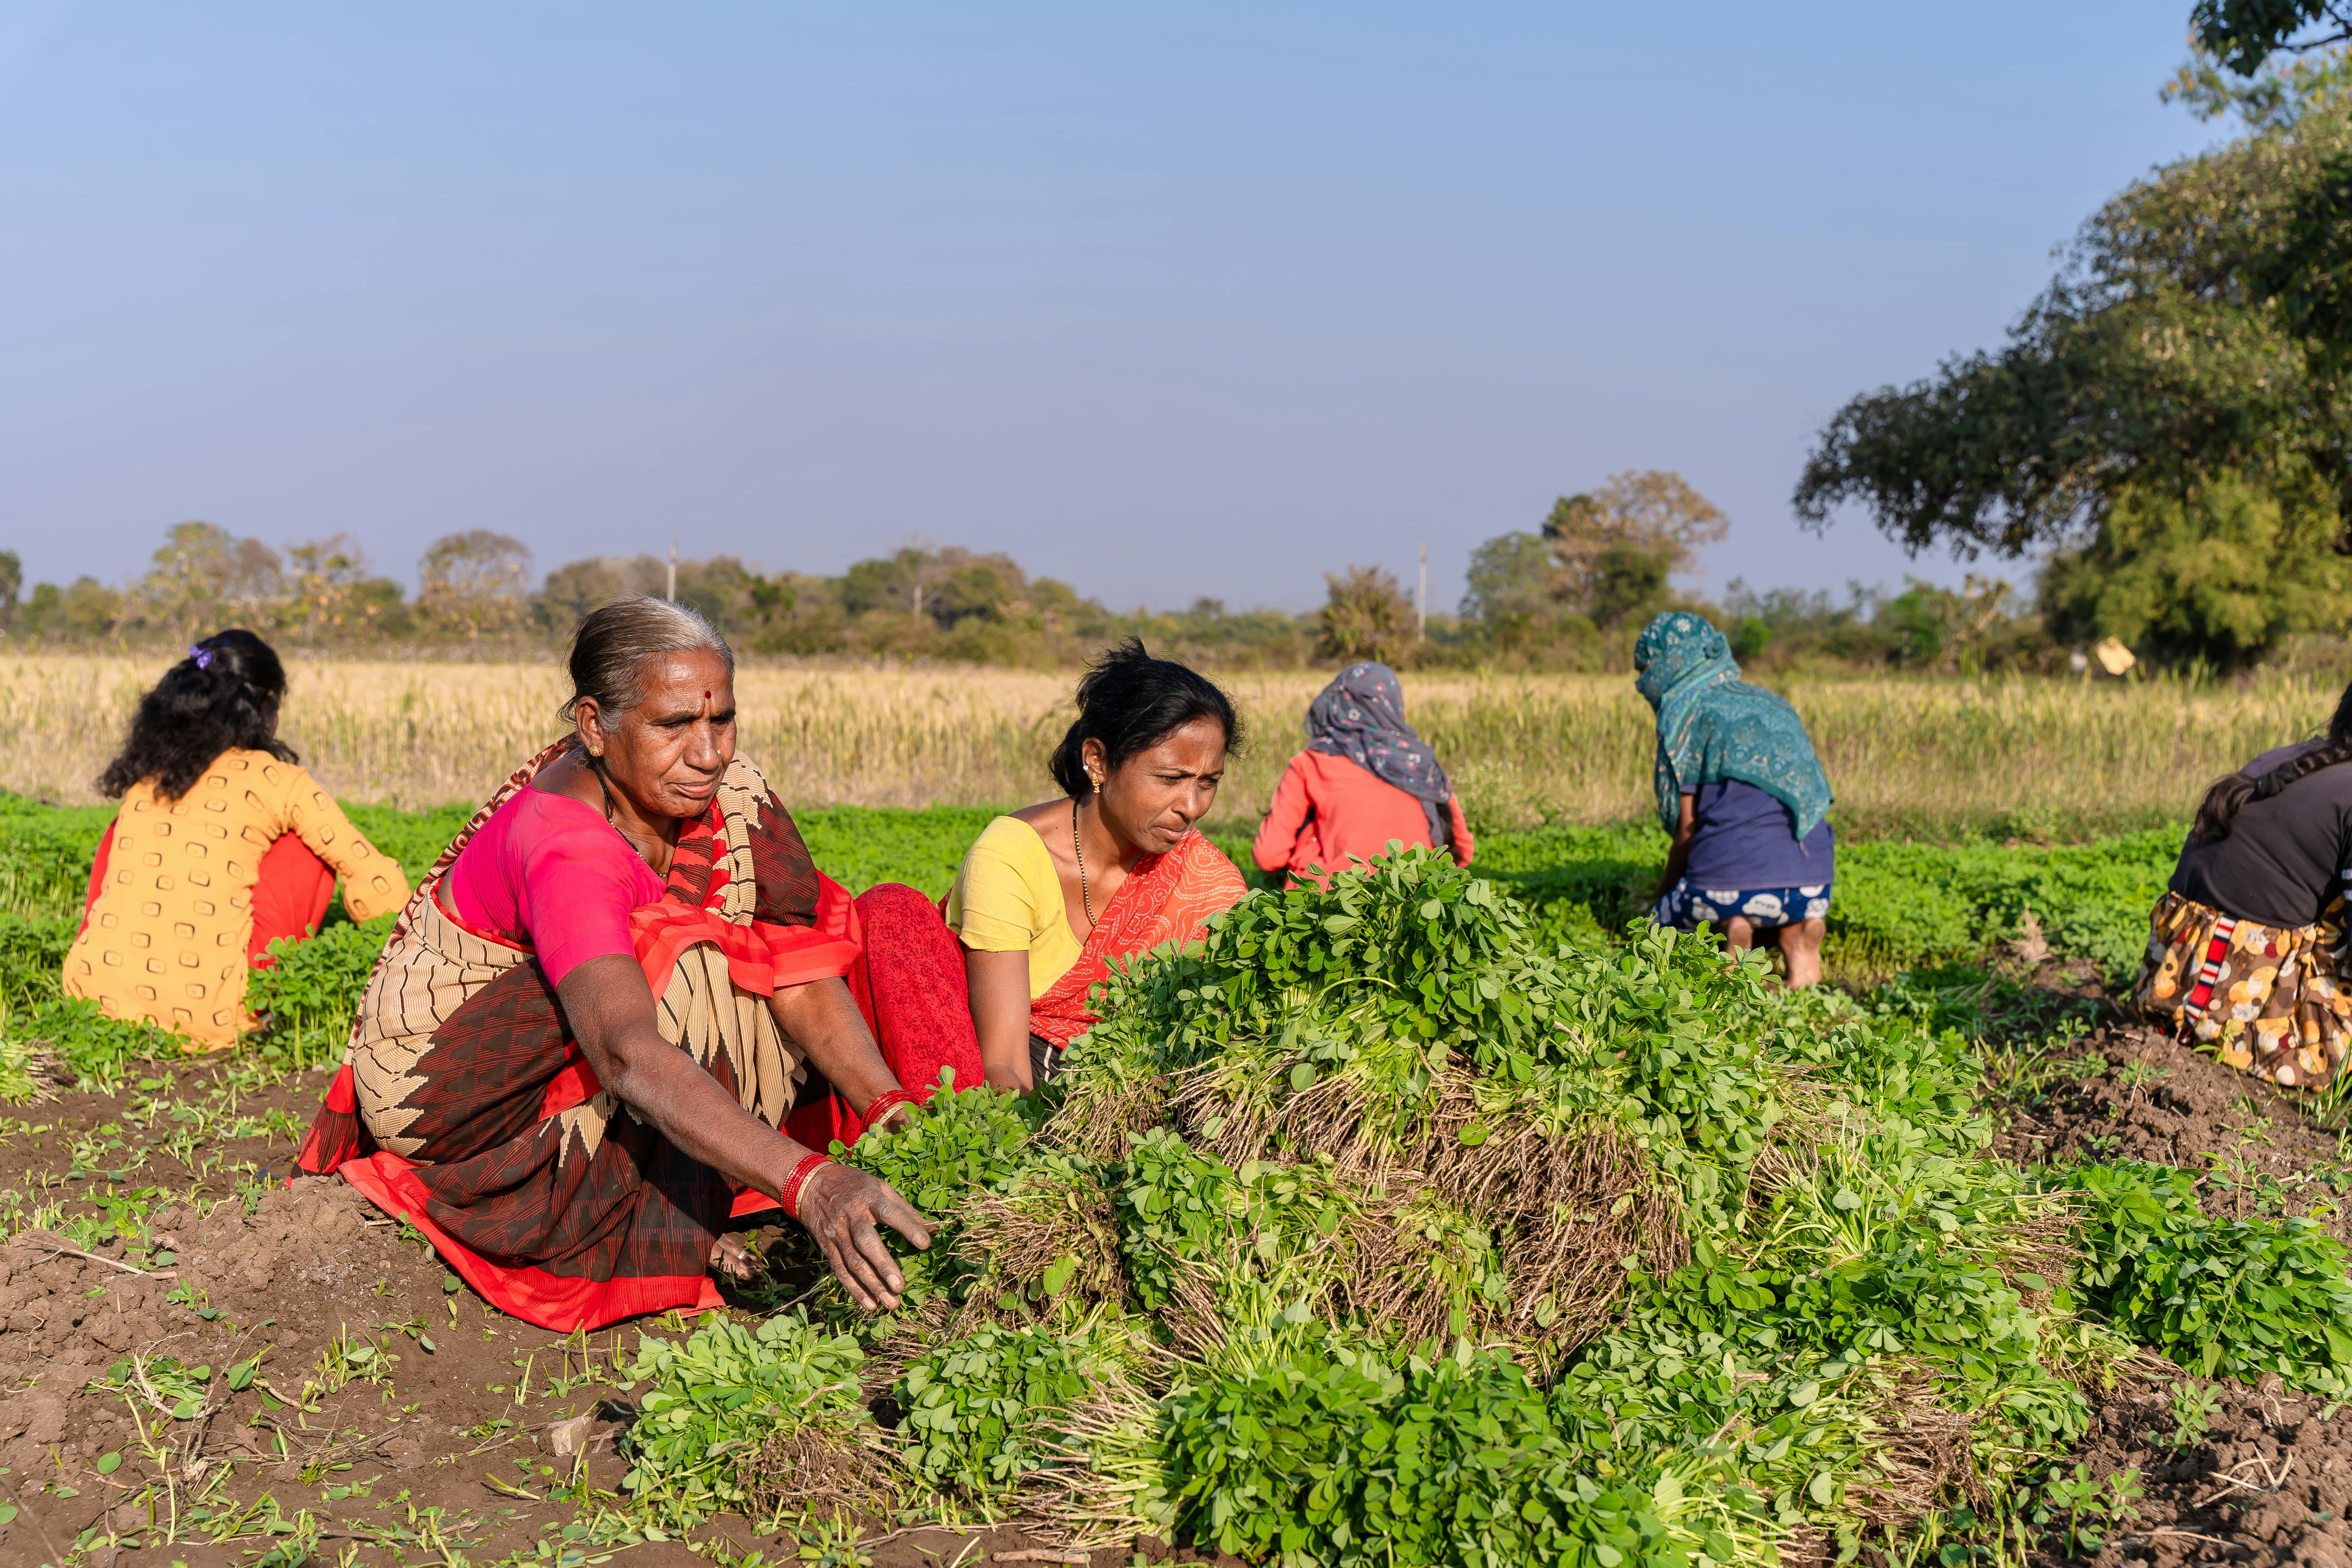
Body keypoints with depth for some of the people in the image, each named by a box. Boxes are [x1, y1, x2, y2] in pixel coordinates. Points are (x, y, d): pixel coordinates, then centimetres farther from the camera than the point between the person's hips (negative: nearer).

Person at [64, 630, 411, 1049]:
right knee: (310, 845, 15)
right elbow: (381, 887, 2)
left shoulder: (142, 775, 14)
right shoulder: (274, 779, 2)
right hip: (205, 1017, -5)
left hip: (94, 998, 5)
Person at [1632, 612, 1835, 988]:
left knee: (1660, 924, 26)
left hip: (1733, 881, -5)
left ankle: (1727, 926, -6)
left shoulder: (1686, 712, 3)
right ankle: (1797, 937, 4)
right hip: (1813, 889, 5)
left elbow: (1687, 831, 1)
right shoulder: (1775, 706, 22)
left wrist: (1663, 897, 17)